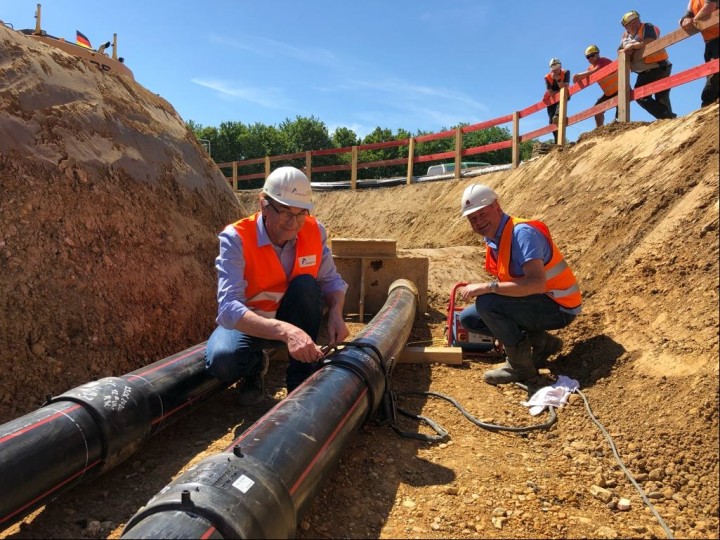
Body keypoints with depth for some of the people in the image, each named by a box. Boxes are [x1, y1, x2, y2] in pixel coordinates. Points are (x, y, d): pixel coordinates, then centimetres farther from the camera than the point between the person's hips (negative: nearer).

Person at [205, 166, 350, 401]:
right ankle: (255, 364, 5)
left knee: (306, 285, -30)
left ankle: (302, 382, -15)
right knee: (222, 361, -34)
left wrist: (335, 313, -30)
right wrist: (285, 331, -55)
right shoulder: (236, 238, -28)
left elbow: (331, 280, -6)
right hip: (246, 323, -3)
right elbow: (229, 307, -39)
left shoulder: (314, 231, -16)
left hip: (292, 318, 3)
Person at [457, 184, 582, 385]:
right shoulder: (492, 240, 3)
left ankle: (520, 364, -9)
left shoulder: (522, 233, -24)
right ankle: (541, 343, 9)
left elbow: (536, 284, -36)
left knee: (486, 303, -28)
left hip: (558, 308, -9)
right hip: (537, 303, 9)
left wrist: (487, 287, -36)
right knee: (469, 318, 5)